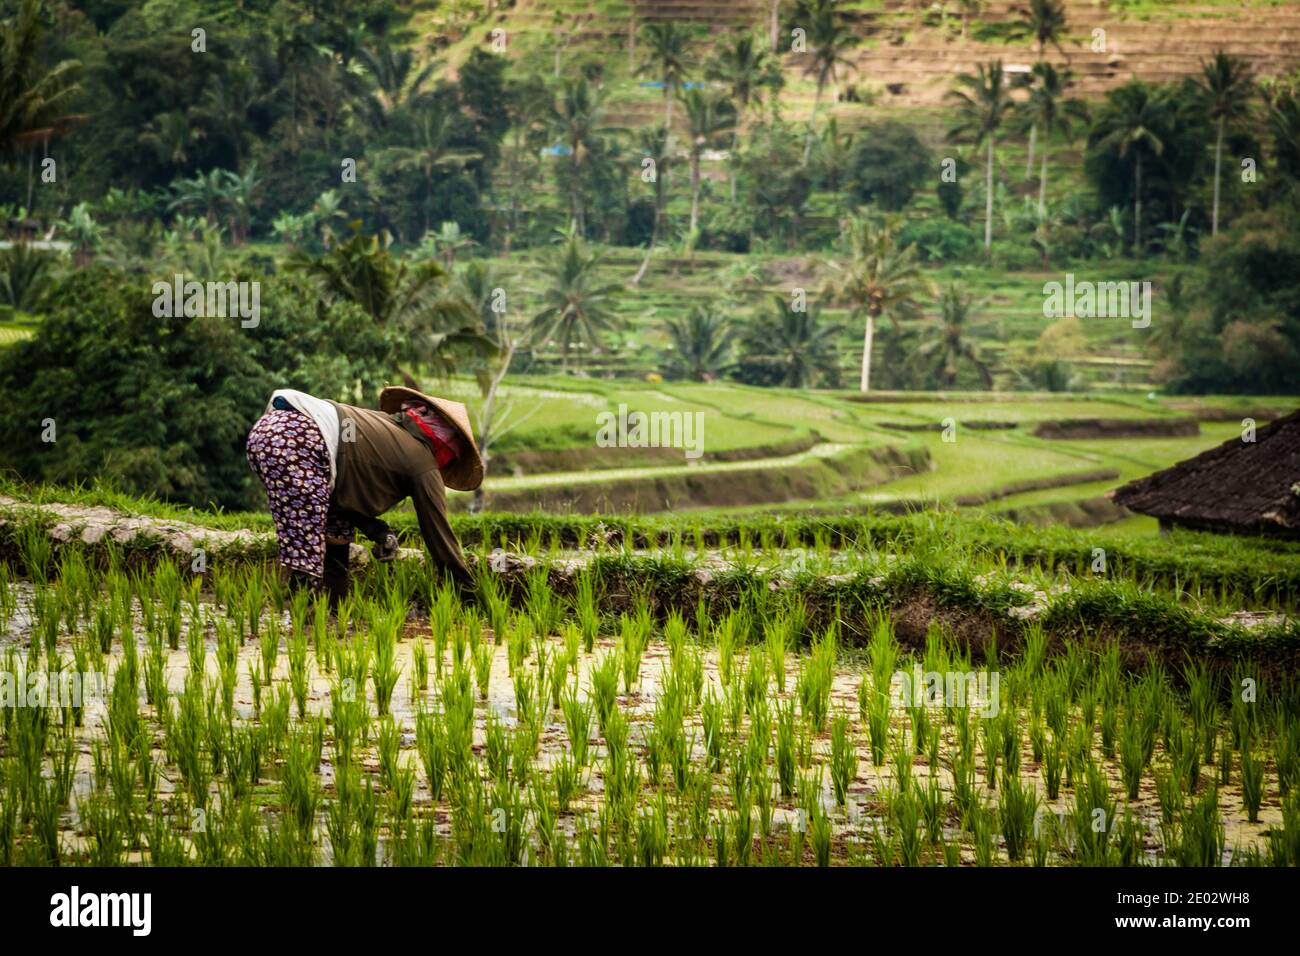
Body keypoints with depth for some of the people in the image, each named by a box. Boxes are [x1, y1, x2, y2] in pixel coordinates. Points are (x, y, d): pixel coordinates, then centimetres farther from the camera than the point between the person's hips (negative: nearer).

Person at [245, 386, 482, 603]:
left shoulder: (385, 423, 30)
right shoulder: (422, 460, 8)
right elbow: (439, 531, 11)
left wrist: (376, 530, 14)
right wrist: (467, 590, 20)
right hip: (298, 443, -9)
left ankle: (334, 606, 22)